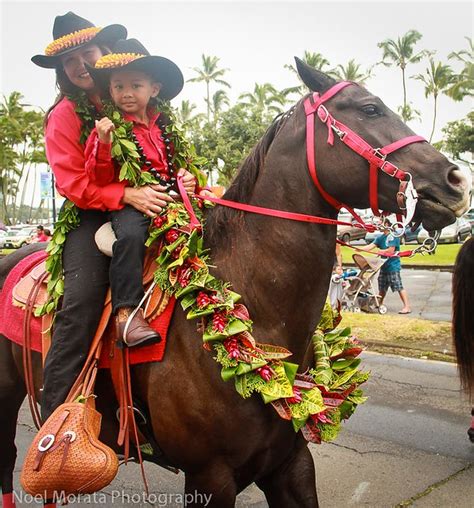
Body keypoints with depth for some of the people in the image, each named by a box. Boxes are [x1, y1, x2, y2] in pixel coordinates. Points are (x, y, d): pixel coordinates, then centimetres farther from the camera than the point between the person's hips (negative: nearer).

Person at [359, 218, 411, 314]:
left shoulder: (393, 236, -12)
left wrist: (380, 251, -3)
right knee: (382, 287, 18)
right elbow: (371, 246, 5)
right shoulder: (380, 237, 13)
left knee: (399, 287, -10)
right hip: (384, 266, 8)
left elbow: (391, 250, -17)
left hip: (393, 266, -8)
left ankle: (407, 307, -10)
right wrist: (360, 248, -9)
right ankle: (379, 304, 33)